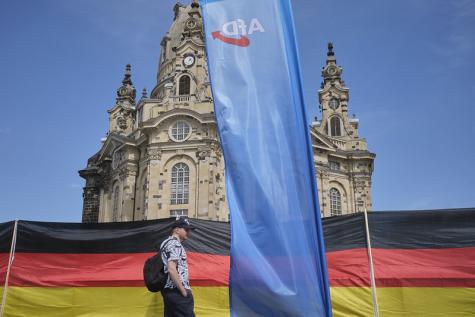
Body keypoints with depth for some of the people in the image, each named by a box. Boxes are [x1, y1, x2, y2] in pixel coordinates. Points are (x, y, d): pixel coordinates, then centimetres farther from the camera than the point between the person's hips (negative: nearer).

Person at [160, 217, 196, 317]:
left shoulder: (168, 242, 20)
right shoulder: (174, 243, -10)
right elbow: (171, 269, -22)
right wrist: (184, 291, -17)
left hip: (169, 291, 10)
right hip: (177, 292, -10)